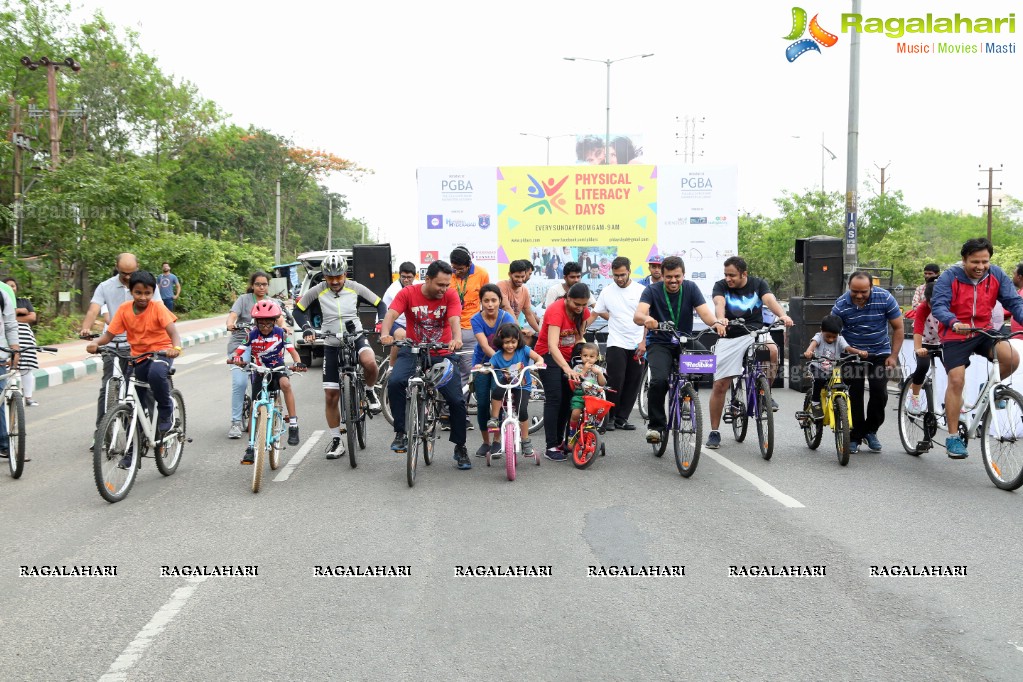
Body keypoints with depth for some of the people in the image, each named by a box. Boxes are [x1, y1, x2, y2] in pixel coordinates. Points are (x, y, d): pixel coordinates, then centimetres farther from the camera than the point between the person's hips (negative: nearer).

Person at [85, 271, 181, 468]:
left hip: (160, 352, -4)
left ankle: (166, 411, -12)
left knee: (156, 374, -39)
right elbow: (109, 334, -8)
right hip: (138, 357, 4)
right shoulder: (124, 309, -5)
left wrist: (175, 347, -44)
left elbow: (173, 332, -24)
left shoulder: (157, 307, -14)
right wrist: (96, 343, -28)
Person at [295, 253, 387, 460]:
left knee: (370, 363, -37)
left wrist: (382, 324, -14)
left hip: (356, 338, -1)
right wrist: (307, 328, -10)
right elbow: (299, 310, 6)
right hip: (332, 344, 1)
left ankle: (369, 391, -3)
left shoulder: (355, 287, -6)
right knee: (331, 396, 0)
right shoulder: (317, 291, -6)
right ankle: (336, 440, 15)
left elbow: (379, 304, 2)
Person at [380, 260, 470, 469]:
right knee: (395, 383, -29)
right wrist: (385, 334, -42)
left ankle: (460, 447, 16)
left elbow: (455, 320, -22)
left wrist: (457, 339, -45)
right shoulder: (408, 293, -8)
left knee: (456, 400, -5)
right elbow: (391, 314, -20)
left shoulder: (450, 296, -8)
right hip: (413, 351, -1)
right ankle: (401, 433, -15)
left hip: (441, 354, 1)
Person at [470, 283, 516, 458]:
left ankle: (497, 441, 7)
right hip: (482, 364, 1)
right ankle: (486, 442, 16)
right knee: (482, 403, -1)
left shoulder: (506, 318, -19)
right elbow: (484, 346, -28)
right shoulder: (477, 319, -17)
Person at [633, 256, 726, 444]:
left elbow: (704, 312, -15)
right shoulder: (652, 291, -9)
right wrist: (646, 319, -50)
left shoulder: (690, 289, -3)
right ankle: (656, 425, -10)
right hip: (659, 343, -2)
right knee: (659, 380, -27)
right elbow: (638, 315, -25)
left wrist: (717, 322, -39)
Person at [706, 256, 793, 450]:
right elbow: (719, 303, -24)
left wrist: (782, 315, -40)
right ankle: (714, 432, 10)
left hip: (755, 332, 0)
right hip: (729, 338, 0)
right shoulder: (720, 286, -5)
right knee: (719, 385, -4)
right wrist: (721, 319, -48)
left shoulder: (758, 284, -1)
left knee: (772, 350, -34)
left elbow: (770, 300, -19)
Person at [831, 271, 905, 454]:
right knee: (854, 395, -4)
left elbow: (898, 328, -4)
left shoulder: (885, 298, -14)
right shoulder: (841, 305, -14)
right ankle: (854, 437, 8)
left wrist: (893, 356, -7)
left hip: (879, 353, 0)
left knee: (880, 392, -8)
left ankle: (870, 431, 13)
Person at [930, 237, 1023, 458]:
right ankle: (953, 437, -2)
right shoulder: (949, 277, -14)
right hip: (955, 336, -3)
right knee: (956, 380, -11)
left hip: (984, 332, 3)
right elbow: (938, 305, -24)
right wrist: (954, 323, -43)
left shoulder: (996, 275, -4)